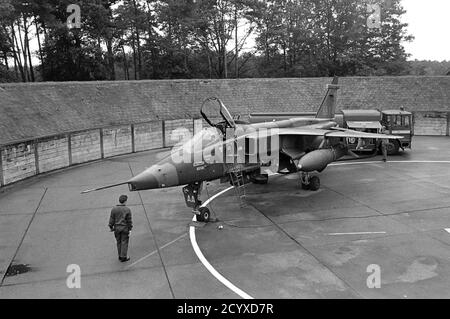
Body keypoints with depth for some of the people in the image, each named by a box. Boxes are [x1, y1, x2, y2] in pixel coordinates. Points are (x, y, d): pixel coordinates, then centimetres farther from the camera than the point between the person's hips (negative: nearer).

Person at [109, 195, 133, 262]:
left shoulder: (114, 209, -6)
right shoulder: (127, 210, -12)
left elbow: (112, 220, -2)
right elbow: (129, 220, -8)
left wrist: (111, 227, 10)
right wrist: (130, 228, 1)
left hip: (117, 228, 3)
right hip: (125, 228, -3)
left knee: (119, 242, 15)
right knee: (124, 242, 7)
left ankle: (120, 256, 24)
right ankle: (123, 257, 12)